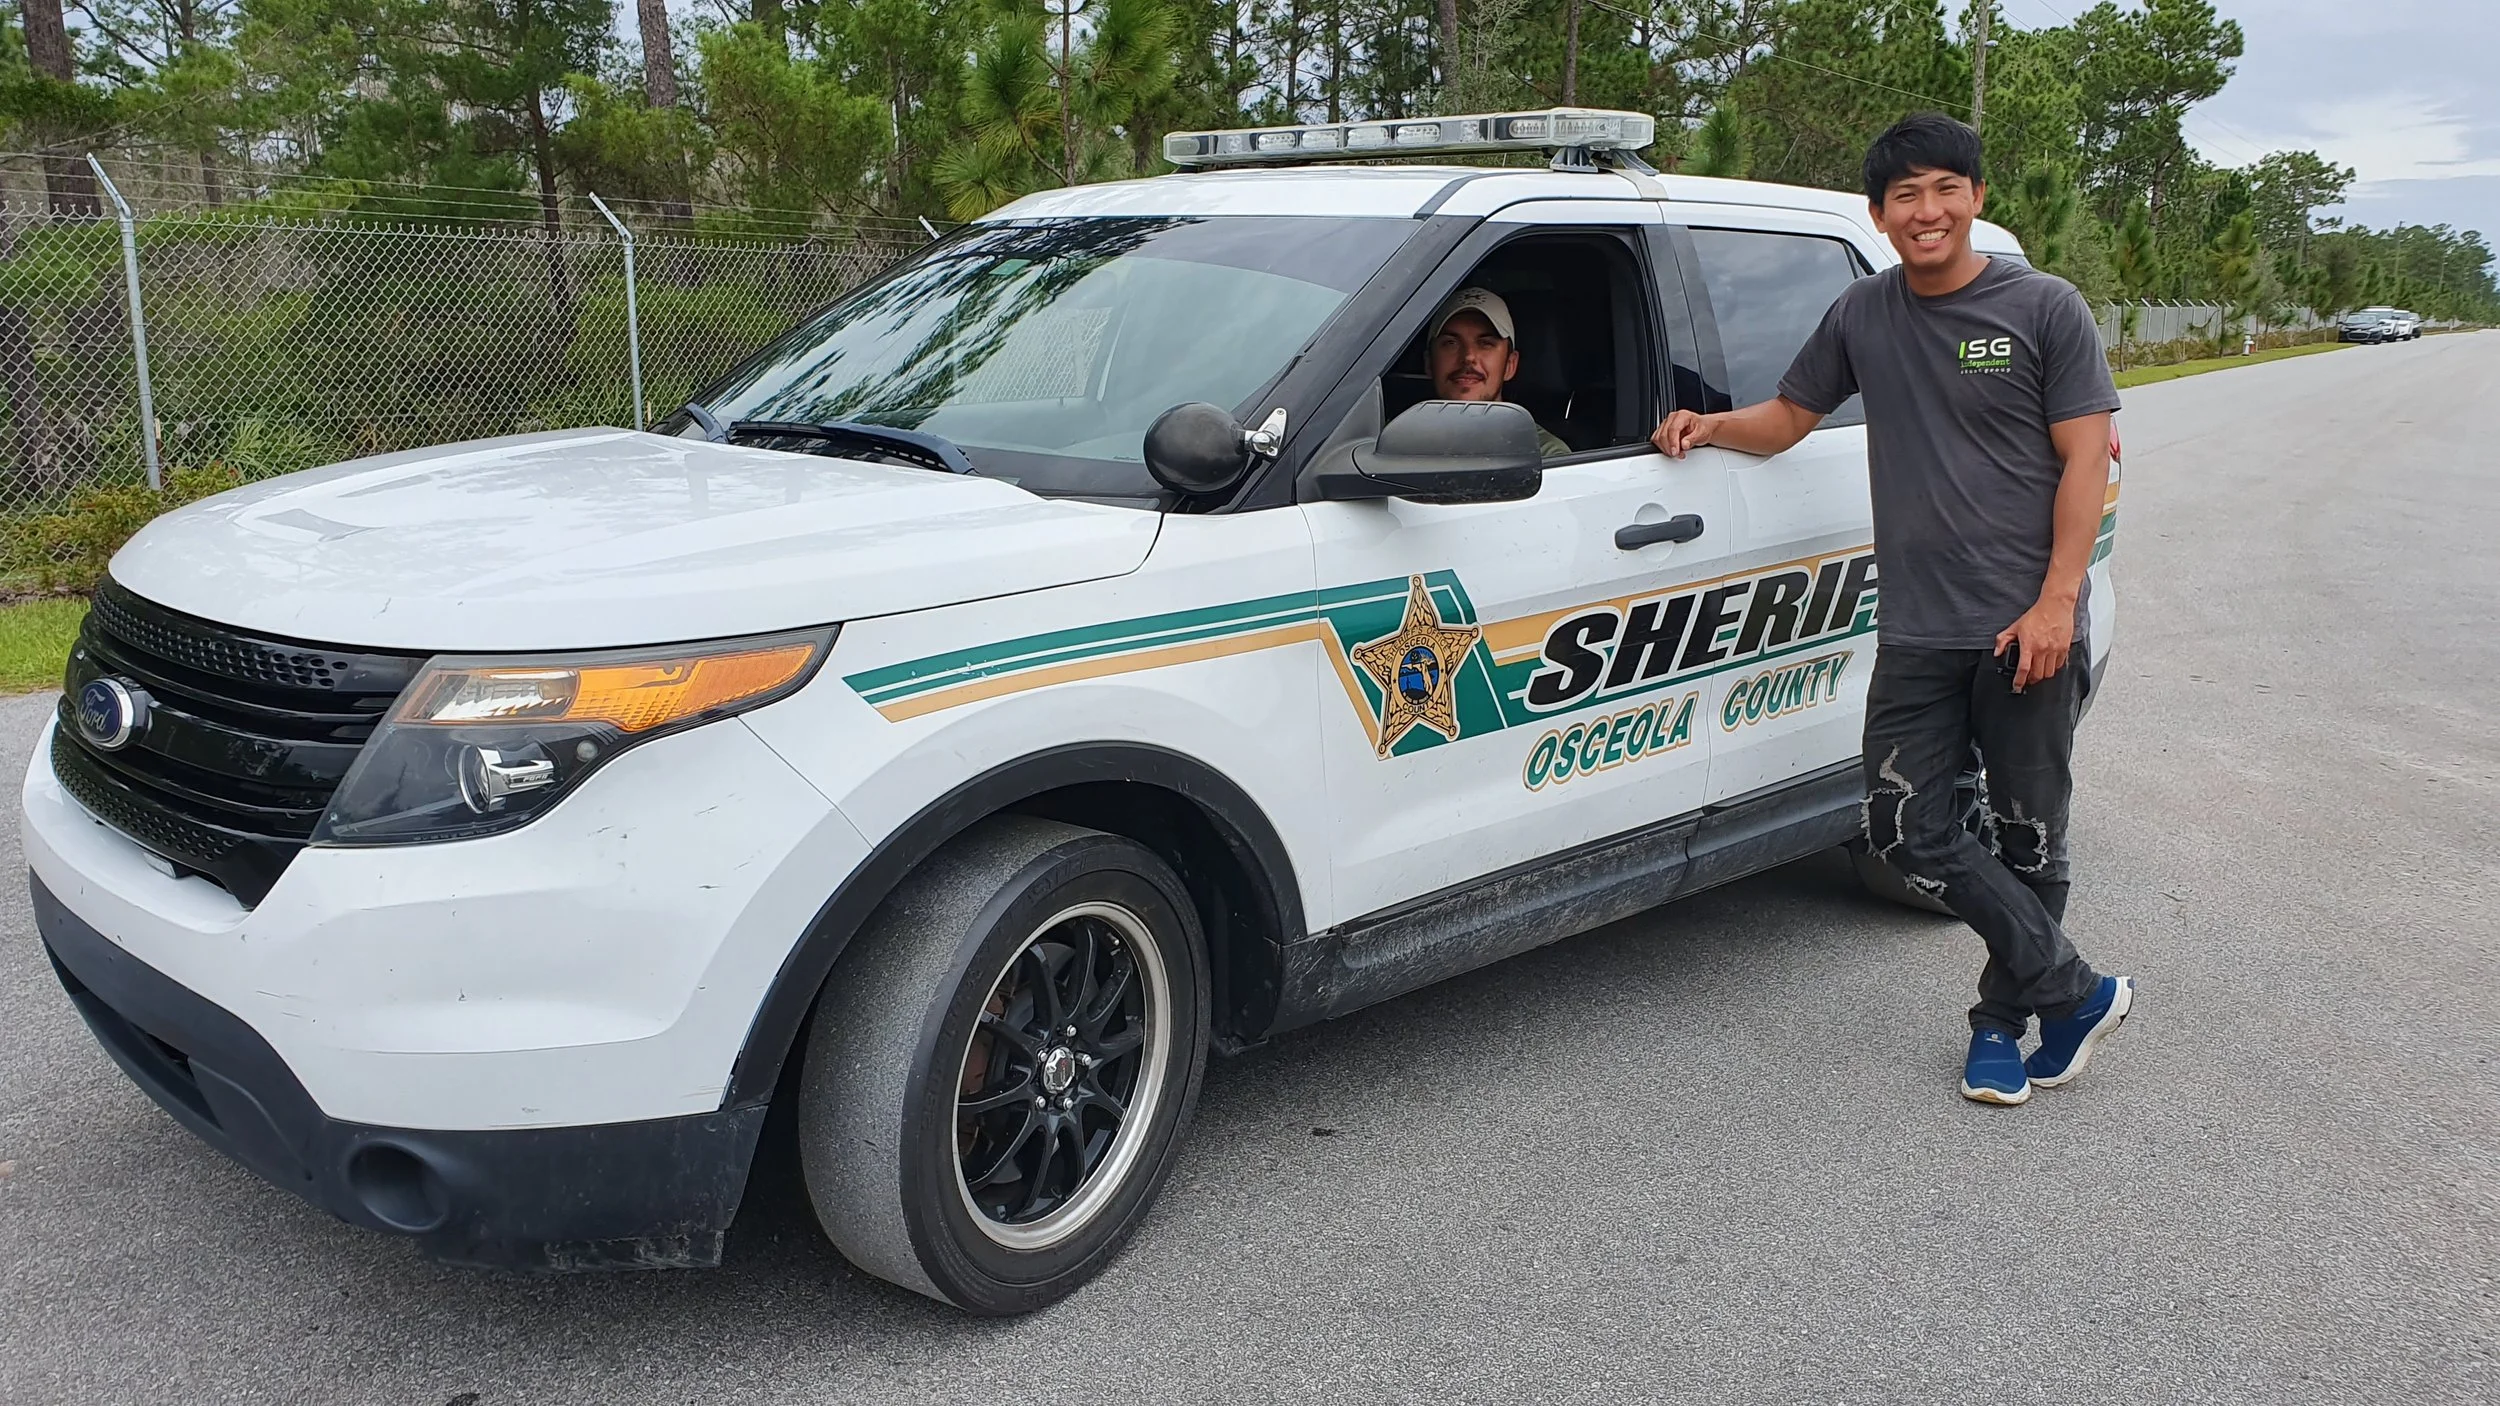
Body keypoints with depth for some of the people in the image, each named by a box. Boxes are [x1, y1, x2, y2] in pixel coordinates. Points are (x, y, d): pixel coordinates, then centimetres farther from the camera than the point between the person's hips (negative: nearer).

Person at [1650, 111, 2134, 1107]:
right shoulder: (1863, 315, 11)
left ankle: (2001, 1022, 22)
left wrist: (2055, 602, -14)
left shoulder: (2044, 309, -1)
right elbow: (1788, 416, 22)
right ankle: (2075, 992, 9)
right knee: (1906, 827, -4)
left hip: (2027, 628, -3)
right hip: (1915, 632, 4)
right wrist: (1709, 426, 1)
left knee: (2026, 836, 5)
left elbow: (2083, 462, -4)